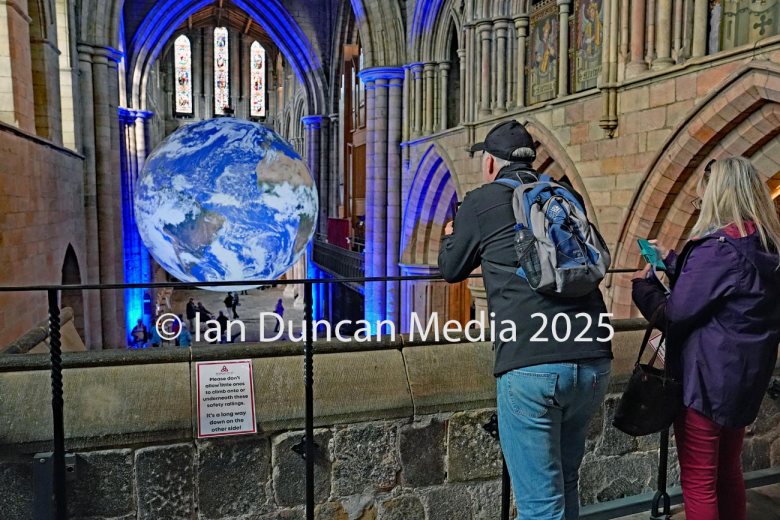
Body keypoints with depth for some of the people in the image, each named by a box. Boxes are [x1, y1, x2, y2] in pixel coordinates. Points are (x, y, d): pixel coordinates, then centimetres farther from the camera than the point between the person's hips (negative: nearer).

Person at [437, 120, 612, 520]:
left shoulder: (481, 201, 3)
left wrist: (451, 235, 35)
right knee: (564, 484, 23)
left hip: (529, 366, -6)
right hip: (593, 361, 6)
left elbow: (451, 270, 14)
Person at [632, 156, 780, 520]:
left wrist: (643, 285, -2)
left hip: (708, 376, -9)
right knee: (727, 470, 22)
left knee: (698, 481, 4)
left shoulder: (716, 247, -21)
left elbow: (674, 313, -18)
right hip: (746, 375, 9)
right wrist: (671, 259, 14)